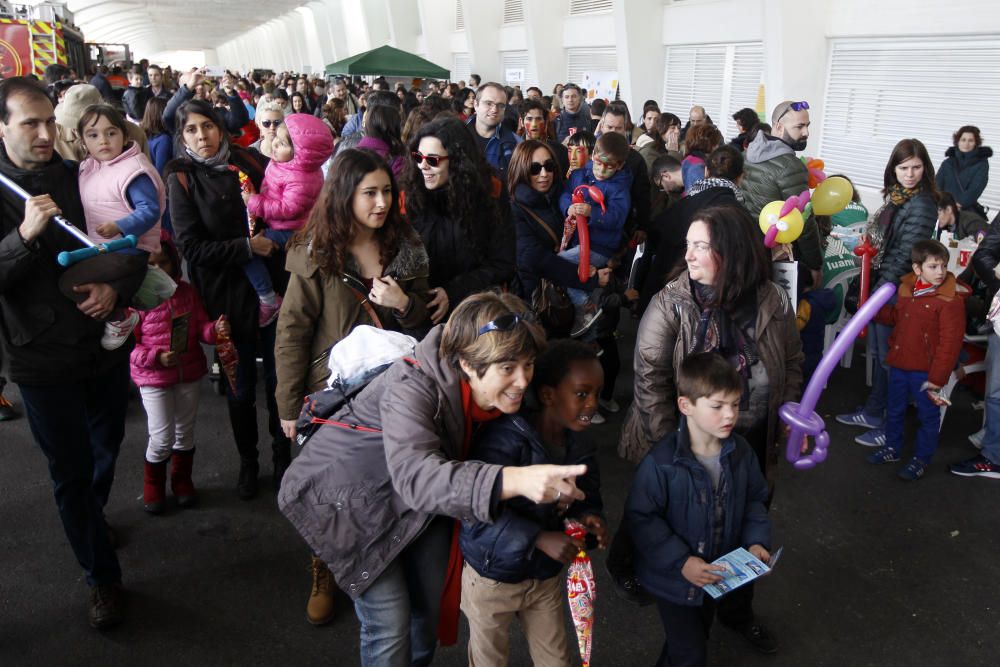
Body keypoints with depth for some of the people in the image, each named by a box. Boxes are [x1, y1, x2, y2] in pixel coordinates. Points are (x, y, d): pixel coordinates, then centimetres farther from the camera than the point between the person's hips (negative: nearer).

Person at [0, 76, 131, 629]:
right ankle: (103, 577, 24)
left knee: (107, 446, 20)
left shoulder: (79, 176, 0)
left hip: (105, 339, 3)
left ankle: (89, 518, 52)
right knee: (71, 471, 7)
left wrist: (113, 285, -12)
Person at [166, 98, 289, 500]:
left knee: (279, 376, 10)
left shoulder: (248, 161, 3)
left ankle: (283, 454, 32)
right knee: (241, 387, 10)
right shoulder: (182, 179, -3)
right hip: (228, 296, -2)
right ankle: (248, 462, 31)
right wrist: (247, 247, -17)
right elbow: (191, 247, -10)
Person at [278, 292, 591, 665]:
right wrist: (514, 480, -68)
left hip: (422, 500, 6)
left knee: (431, 604, 16)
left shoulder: (502, 393, -17)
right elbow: (415, 475, -54)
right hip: (355, 498, -6)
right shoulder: (411, 389, -38)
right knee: (389, 624, -8)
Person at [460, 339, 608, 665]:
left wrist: (589, 517, -19)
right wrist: (540, 539, -36)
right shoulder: (506, 438, -29)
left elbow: (587, 498, 5)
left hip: (546, 575, 6)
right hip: (493, 576, -5)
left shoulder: (579, 447, -4)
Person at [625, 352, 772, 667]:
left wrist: (756, 541, -10)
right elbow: (640, 518, -24)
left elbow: (754, 500, 4)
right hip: (674, 579, -5)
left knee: (694, 640, 28)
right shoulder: (661, 462, -30)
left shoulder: (741, 453, -12)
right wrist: (681, 563, -27)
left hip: (718, 574, 6)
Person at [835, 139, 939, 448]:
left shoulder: (922, 204, -15)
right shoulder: (896, 196, 10)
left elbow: (905, 254, -18)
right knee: (878, 352, 17)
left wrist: (880, 290, -16)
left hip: (896, 289, -8)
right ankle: (873, 411, 31)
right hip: (881, 283, 8)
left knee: (889, 356, 0)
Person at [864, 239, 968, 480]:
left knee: (928, 415, 11)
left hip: (925, 370, -6)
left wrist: (937, 378, -18)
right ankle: (892, 448, 42)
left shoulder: (950, 300, -19)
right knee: (895, 410, 22)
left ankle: (921, 459, 28)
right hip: (899, 364, 6)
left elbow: (950, 342, -19)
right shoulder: (906, 288, 2)